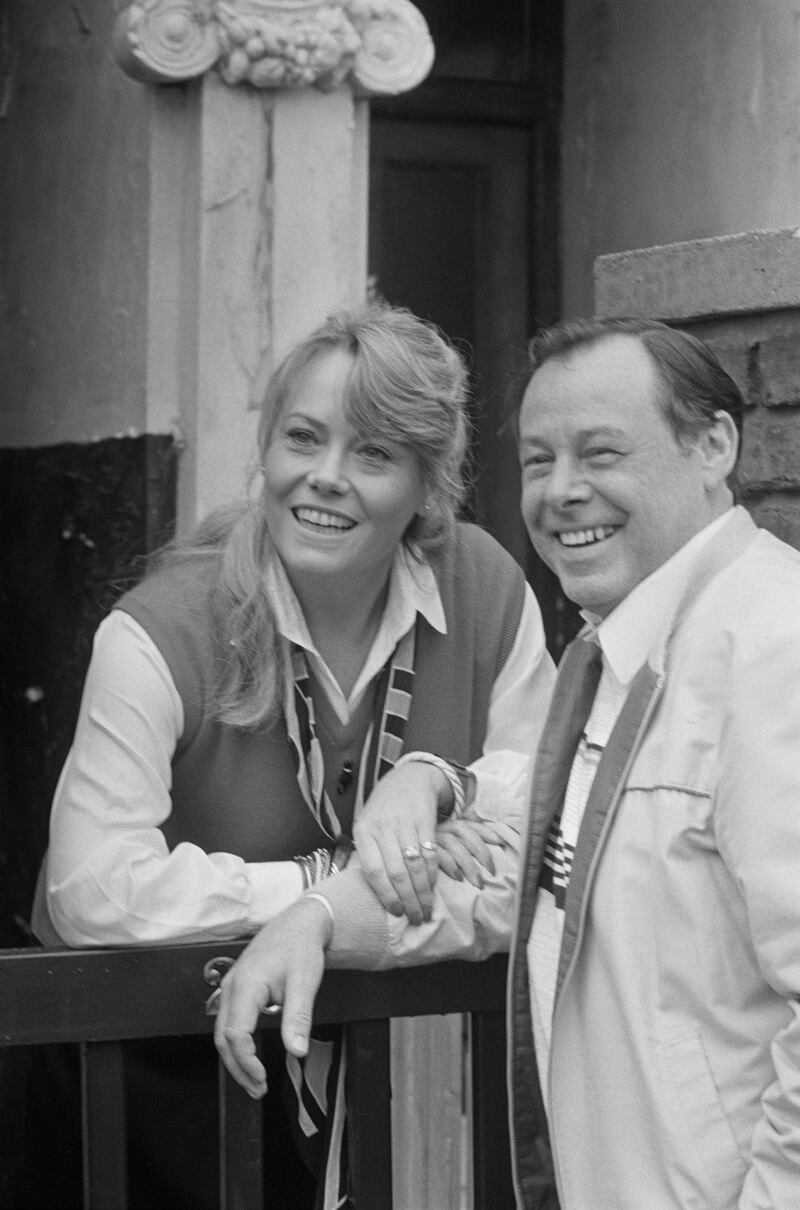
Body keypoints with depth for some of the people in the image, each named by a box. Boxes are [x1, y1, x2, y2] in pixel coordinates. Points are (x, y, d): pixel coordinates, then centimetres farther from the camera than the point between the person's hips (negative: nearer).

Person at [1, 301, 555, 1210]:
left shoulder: (484, 590, -9)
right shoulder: (162, 633, -22)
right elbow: (94, 891, -30)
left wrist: (430, 779, -23)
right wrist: (337, 879, -27)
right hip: (143, 1060, -3)